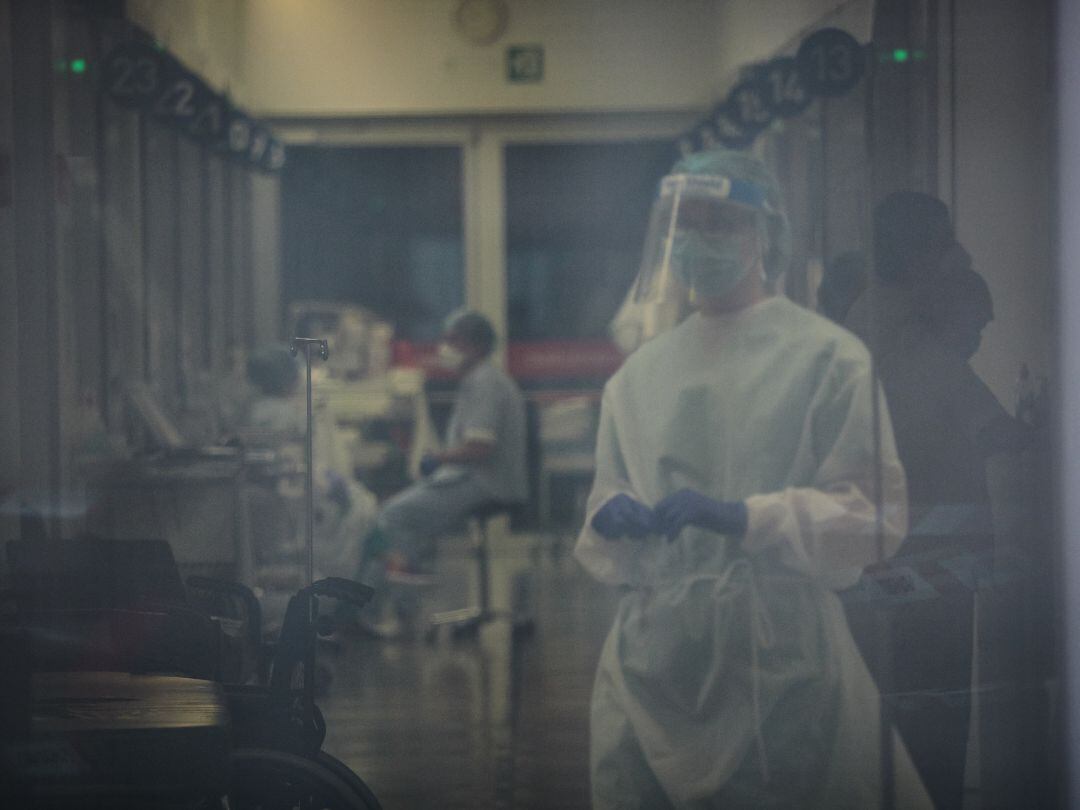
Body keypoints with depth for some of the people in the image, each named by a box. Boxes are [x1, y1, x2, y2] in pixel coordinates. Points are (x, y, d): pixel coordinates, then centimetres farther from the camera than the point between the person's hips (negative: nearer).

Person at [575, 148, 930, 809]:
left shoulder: (826, 354, -1)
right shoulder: (639, 371, 16)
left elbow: (877, 513, -7)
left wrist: (742, 517, -18)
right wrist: (612, 515, -2)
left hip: (779, 651, -4)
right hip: (653, 649, 5)